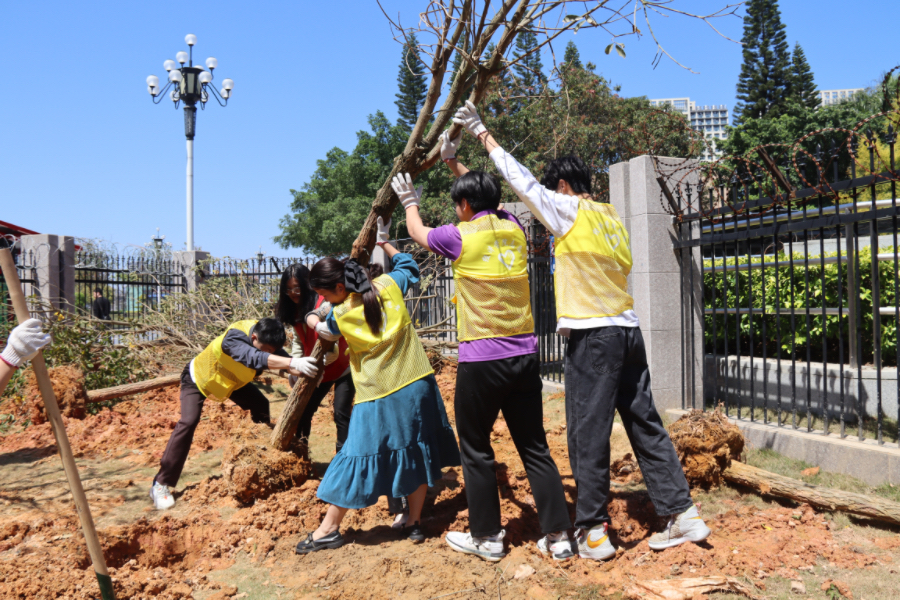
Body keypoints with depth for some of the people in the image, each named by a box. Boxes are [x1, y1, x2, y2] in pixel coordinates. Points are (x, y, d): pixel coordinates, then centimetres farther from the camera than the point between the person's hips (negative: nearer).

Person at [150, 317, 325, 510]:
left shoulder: (267, 339, -21)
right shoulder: (233, 337, -42)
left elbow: (285, 360, -29)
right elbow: (255, 358, -60)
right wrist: (293, 363, -72)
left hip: (230, 379, 7)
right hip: (197, 378, -7)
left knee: (261, 405, 2)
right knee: (189, 421, -23)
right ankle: (161, 484, -16)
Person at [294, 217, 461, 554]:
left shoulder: (340, 315, -11)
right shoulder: (388, 285, -3)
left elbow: (326, 330, 13)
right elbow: (408, 265, 19)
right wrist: (383, 242, 31)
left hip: (378, 396, -4)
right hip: (416, 385, 4)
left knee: (359, 456, 4)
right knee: (416, 450, 15)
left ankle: (329, 529, 15)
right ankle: (414, 522, 23)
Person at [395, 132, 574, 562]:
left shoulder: (461, 236, -6)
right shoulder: (513, 228, 7)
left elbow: (418, 232, 16)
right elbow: (485, 196, 28)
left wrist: (409, 201, 35)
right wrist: (453, 161, 36)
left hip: (481, 361, -5)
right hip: (525, 355, 5)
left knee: (476, 450, 10)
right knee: (534, 446, 11)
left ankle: (486, 537, 20)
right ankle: (558, 537, 15)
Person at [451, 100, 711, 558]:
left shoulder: (570, 210, -4)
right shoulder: (613, 219, 17)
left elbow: (521, 178, -1)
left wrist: (482, 133, 8)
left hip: (592, 336, -8)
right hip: (628, 331, 8)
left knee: (588, 434, 0)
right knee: (645, 424, 12)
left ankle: (593, 531, 7)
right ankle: (682, 514, 15)